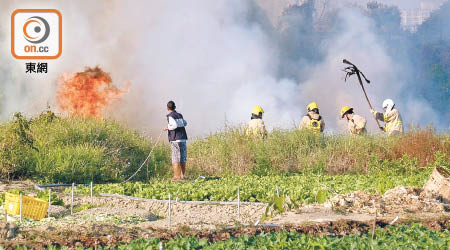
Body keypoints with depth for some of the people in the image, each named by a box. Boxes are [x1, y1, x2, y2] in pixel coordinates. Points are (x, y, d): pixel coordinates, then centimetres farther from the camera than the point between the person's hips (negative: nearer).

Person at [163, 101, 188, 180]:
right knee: (183, 158, 6)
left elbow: (175, 125, -20)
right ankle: (182, 176, 6)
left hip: (175, 139, -6)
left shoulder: (170, 116, -5)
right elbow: (184, 123, 32)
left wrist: (168, 128, -4)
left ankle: (176, 176, -9)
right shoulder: (180, 115, 15)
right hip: (183, 139, 6)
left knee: (176, 158, -6)